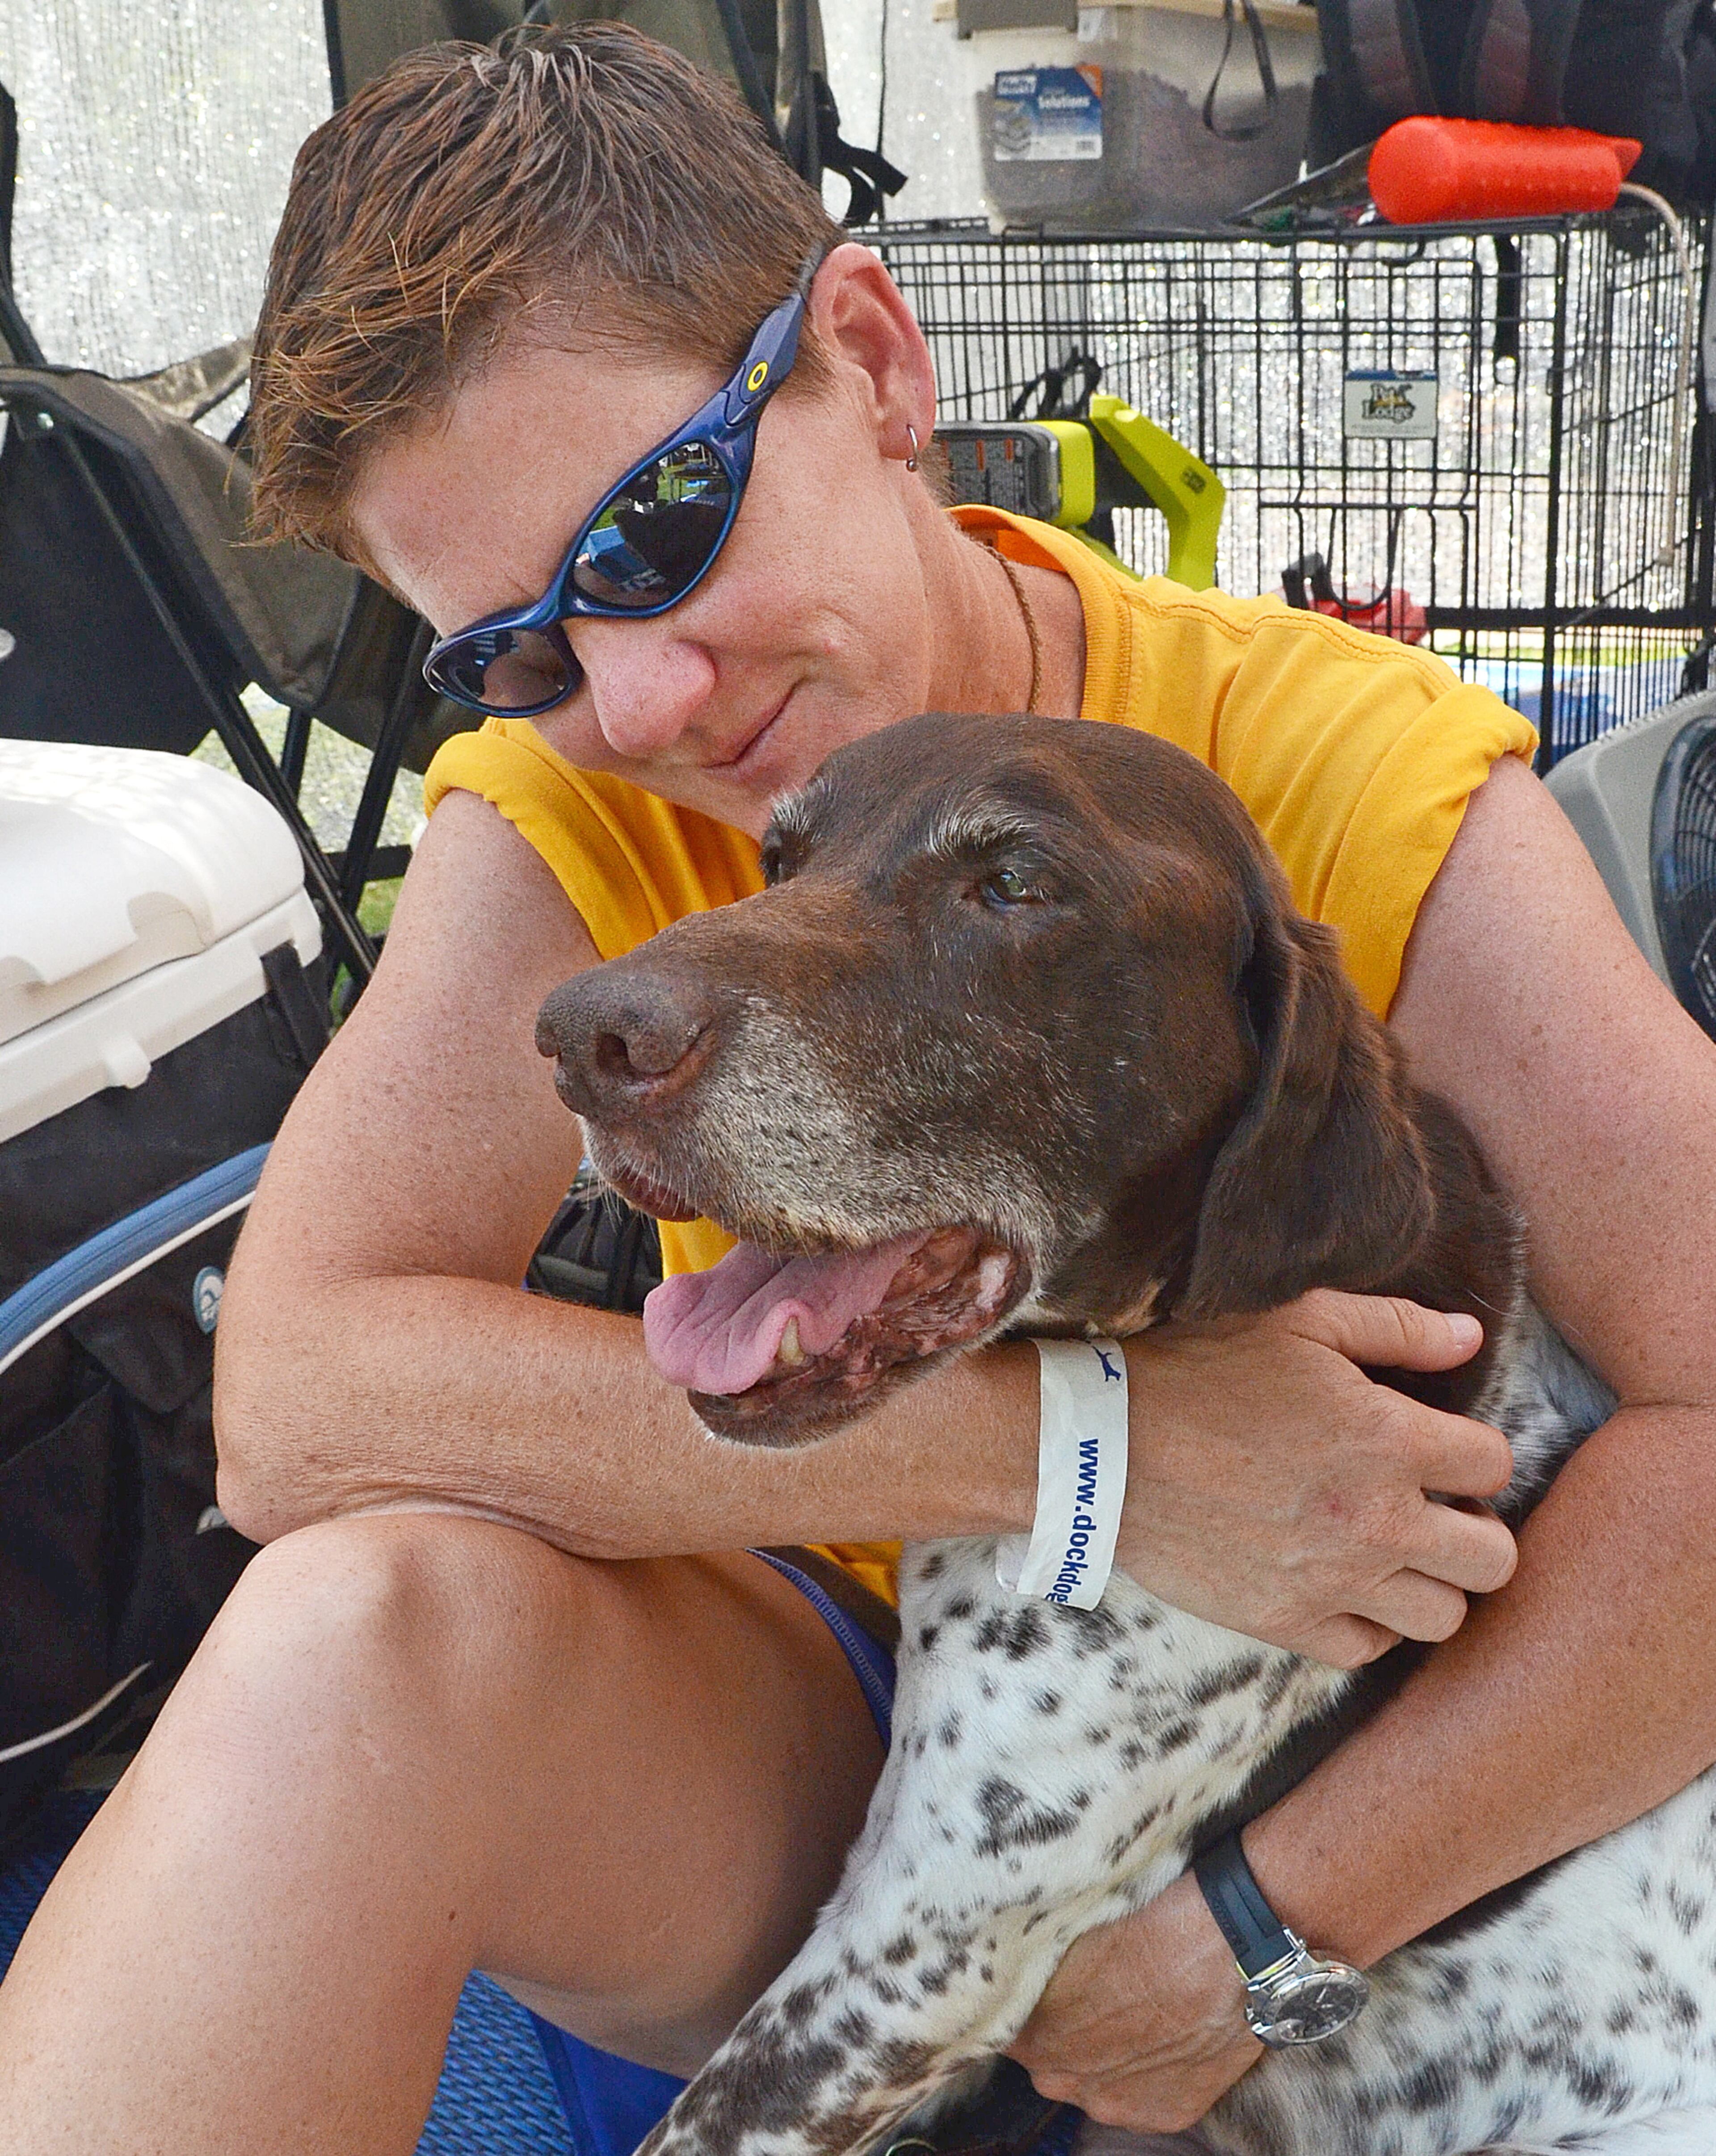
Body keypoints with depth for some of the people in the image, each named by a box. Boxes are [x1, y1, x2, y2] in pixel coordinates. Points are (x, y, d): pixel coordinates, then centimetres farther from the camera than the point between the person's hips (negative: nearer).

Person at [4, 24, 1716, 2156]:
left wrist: (1265, 1927, -25)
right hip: (810, 1751, 1)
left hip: (1323, 1788, 0)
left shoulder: (1352, 769, -16)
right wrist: (1077, 1441, -31)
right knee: (372, 1619, -28)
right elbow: (294, 1400, -24)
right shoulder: (559, 819, -10)